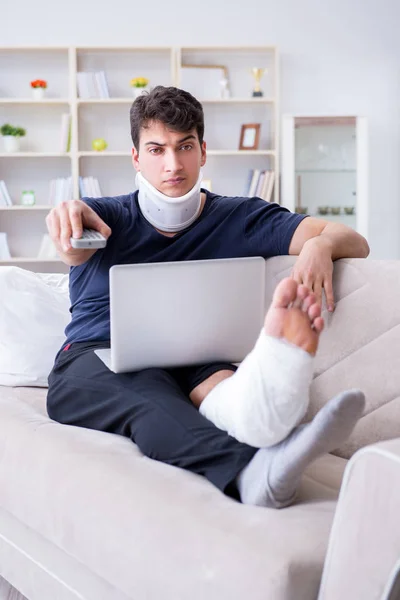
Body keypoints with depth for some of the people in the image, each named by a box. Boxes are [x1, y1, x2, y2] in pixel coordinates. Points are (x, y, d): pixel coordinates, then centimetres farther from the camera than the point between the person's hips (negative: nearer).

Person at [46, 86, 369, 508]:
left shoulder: (240, 219, 13)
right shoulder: (106, 216, 13)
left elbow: (355, 243, 3)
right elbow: (75, 249, -14)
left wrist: (321, 245, -24)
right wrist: (68, 217, -41)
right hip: (92, 362, 0)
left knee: (216, 380, -36)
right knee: (149, 395, -36)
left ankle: (255, 403, -74)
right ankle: (252, 469, -67)